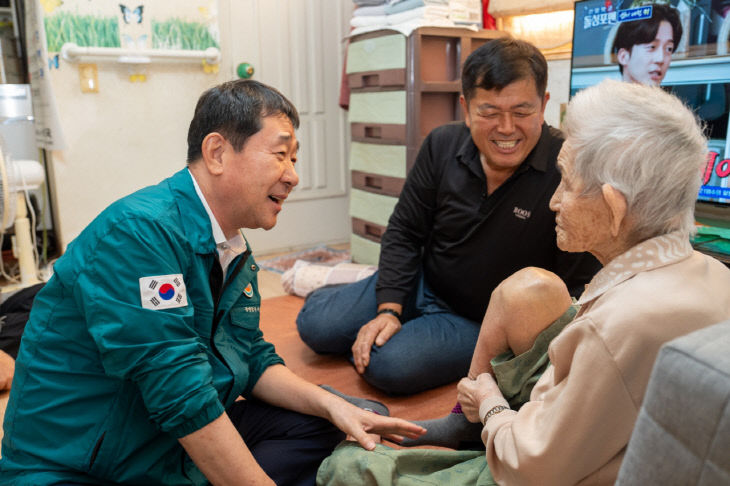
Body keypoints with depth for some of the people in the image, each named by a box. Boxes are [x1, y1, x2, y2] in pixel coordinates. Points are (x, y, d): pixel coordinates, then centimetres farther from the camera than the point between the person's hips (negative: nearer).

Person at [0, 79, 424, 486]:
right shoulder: (138, 231, -25)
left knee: (319, 425, 6)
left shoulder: (236, 253, 3)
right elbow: (181, 397, -29)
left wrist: (332, 405, -7)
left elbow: (254, 361, 8)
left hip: (181, 448, 9)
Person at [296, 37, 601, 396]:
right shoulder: (442, 145, -10)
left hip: (482, 322, -3)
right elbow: (404, 233, -2)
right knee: (315, 326, -1)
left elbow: (577, 289, -19)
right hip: (421, 285, 4)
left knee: (387, 365, -26)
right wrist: (389, 309, -12)